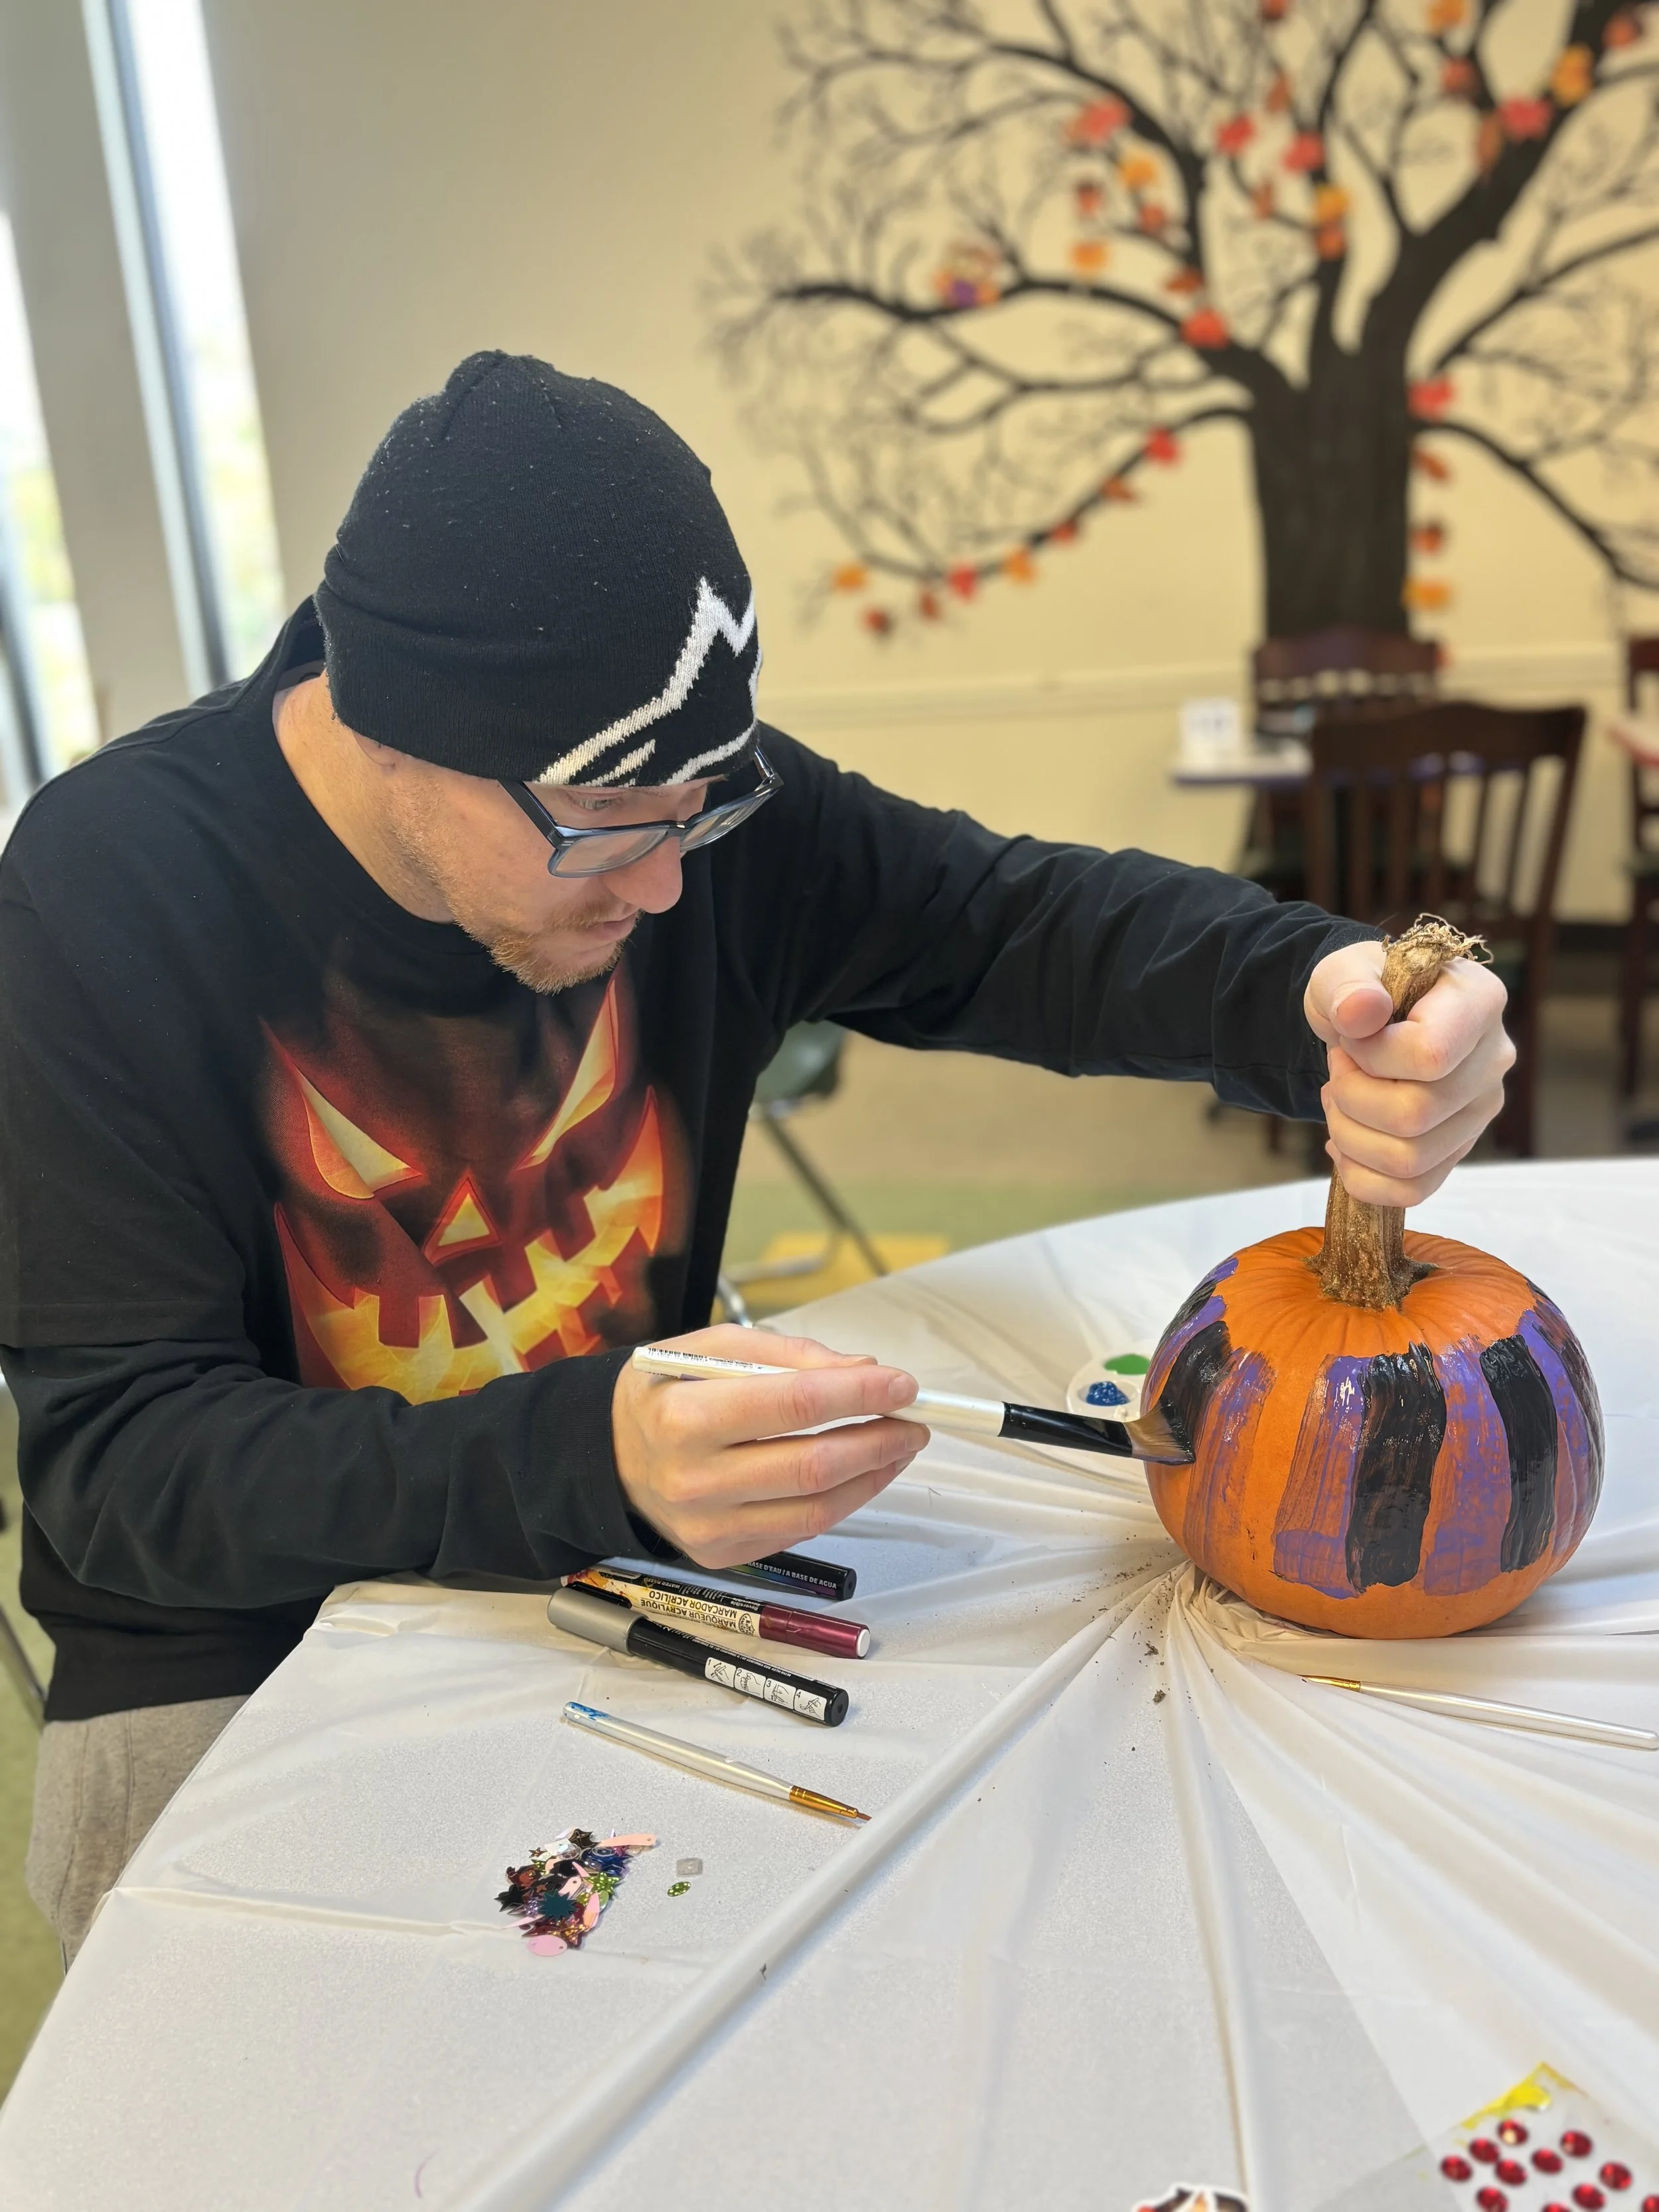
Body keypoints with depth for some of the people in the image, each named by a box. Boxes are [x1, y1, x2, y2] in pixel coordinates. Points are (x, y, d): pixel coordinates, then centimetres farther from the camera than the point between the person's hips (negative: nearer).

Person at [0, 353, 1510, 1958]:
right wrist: (589, 1456, -39)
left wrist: (1317, 996, -26)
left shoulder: (663, 799, -10)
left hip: (625, 1558, 3)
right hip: (244, 1660, -2)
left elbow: (1007, 919, -4)